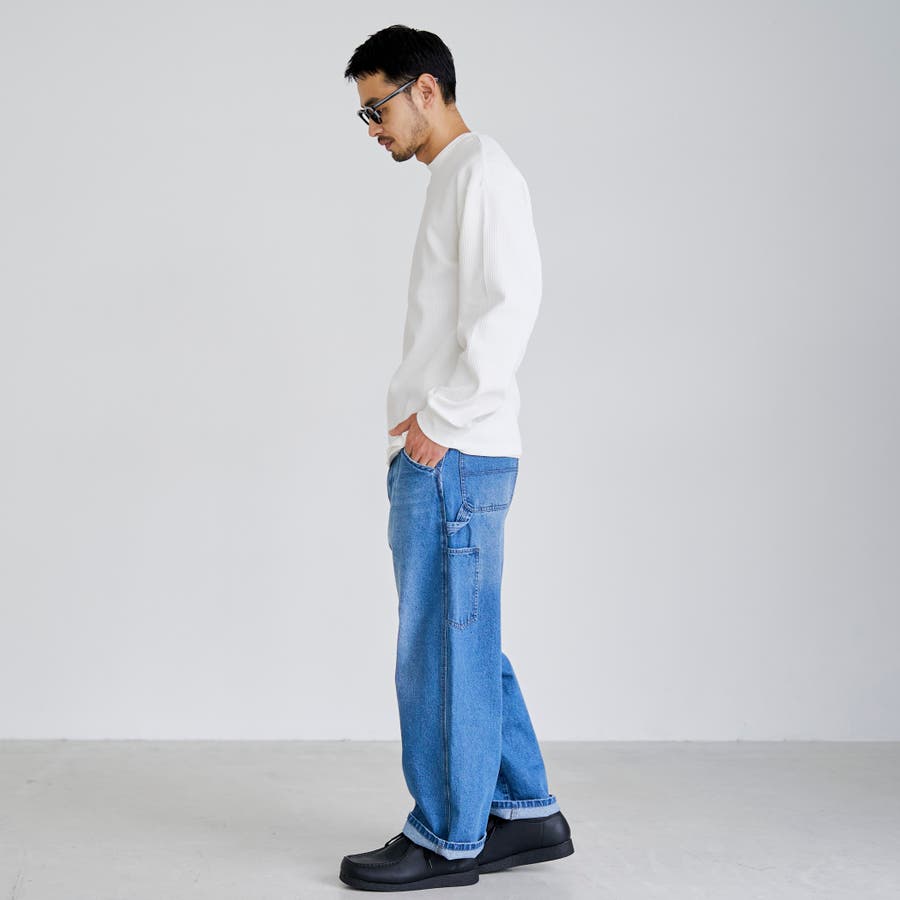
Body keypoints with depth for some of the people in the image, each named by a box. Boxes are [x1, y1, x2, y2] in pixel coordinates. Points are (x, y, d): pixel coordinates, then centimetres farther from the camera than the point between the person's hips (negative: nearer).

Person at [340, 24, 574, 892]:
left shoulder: (482, 170, -9)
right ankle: (526, 813, 22)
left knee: (443, 647, -3)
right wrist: (420, 424, 11)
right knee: (467, 644, 14)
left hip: (455, 459, -10)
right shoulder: (453, 180, 21)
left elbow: (510, 305, -20)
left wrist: (440, 421, -17)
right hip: (443, 457, 10)